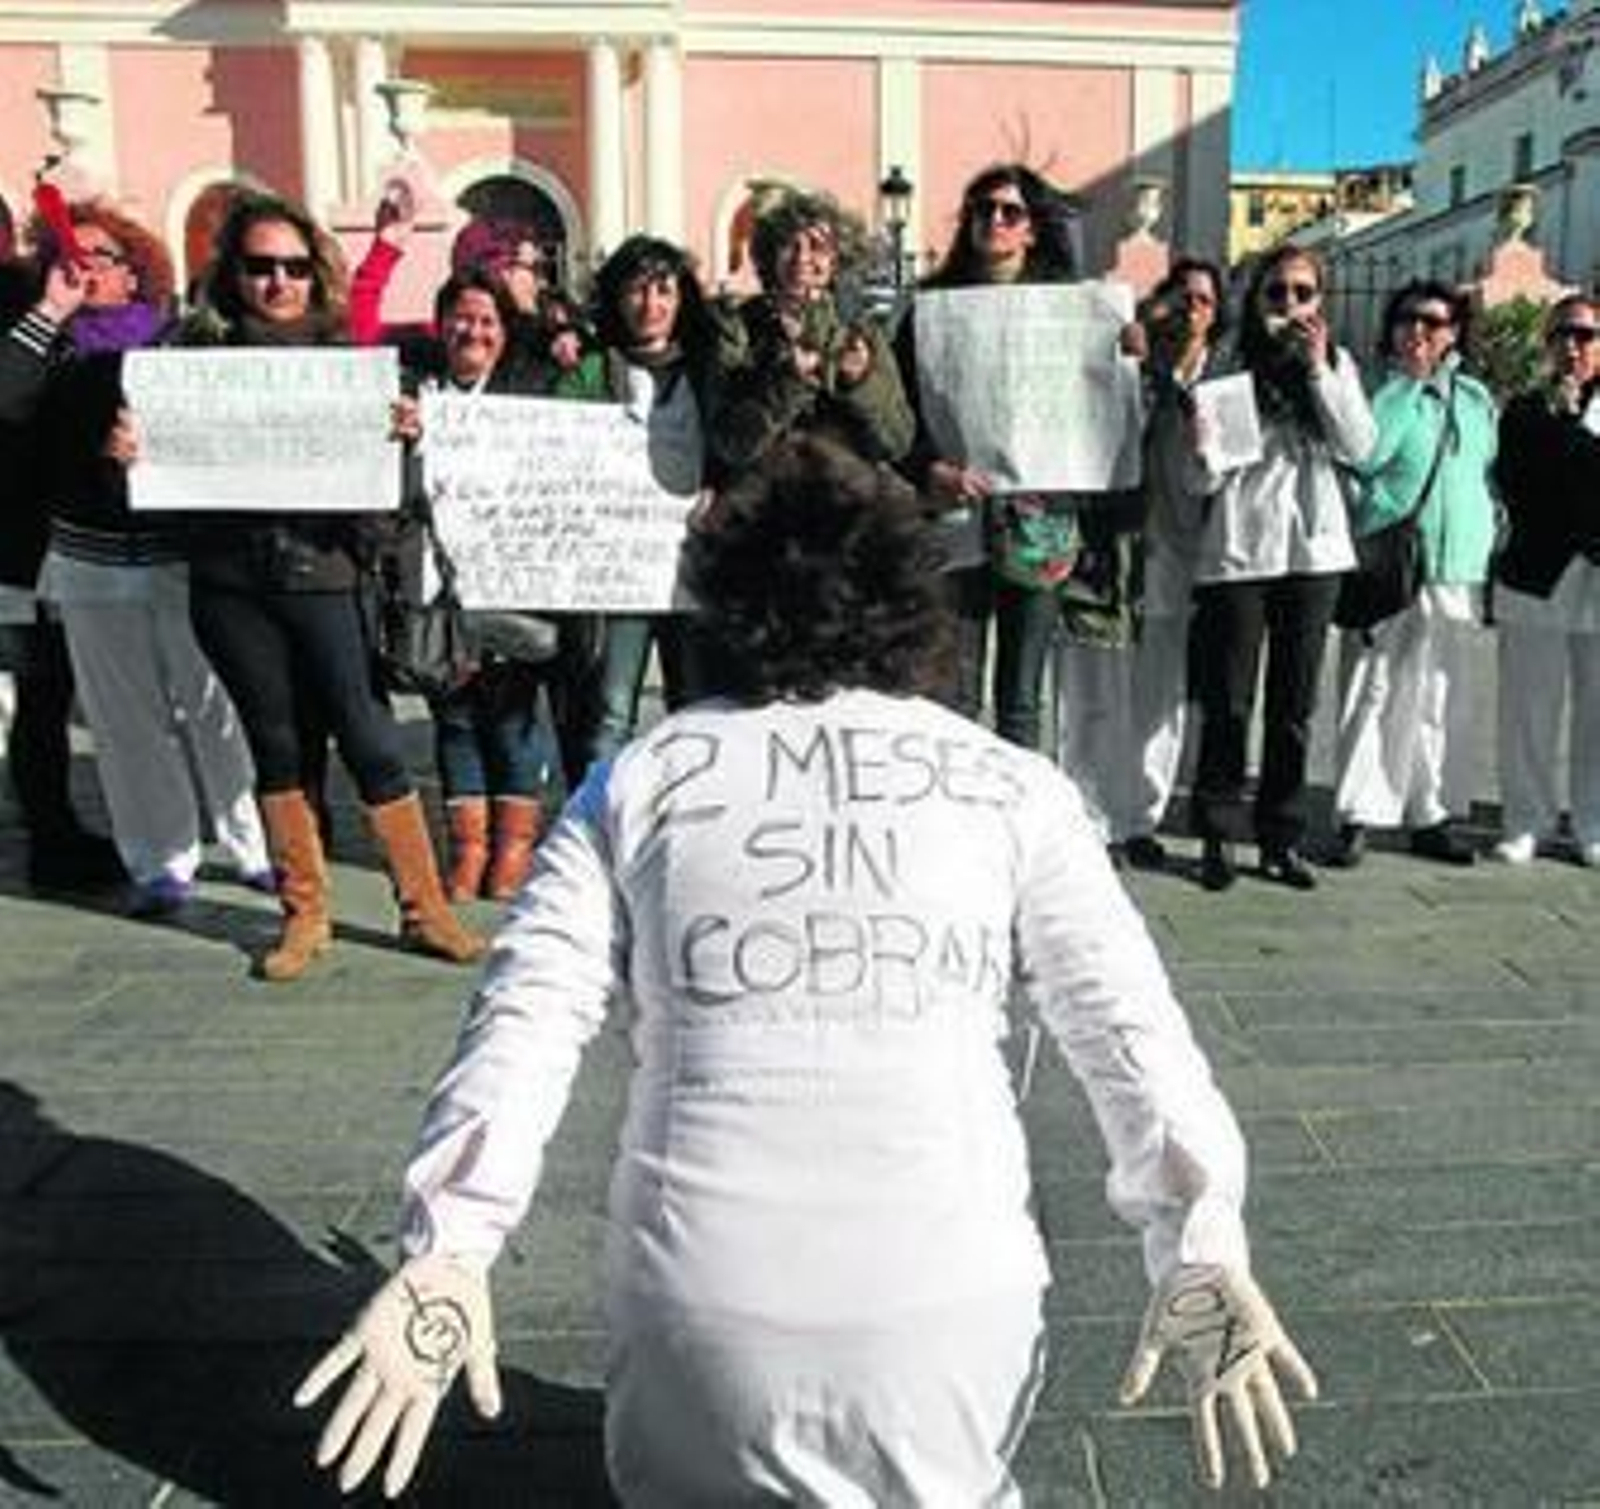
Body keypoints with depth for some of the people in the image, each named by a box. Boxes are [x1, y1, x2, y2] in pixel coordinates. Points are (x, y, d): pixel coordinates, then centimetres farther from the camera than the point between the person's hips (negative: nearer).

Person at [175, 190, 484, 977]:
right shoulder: (202, 354, 5)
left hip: (323, 568, -2)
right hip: (230, 581, 2)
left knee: (370, 741, -1)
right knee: (275, 745, 10)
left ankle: (424, 906, 12)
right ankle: (303, 913, 22)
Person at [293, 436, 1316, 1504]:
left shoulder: (637, 784, 6)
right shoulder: (1014, 787, 5)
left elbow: (529, 1013, -3)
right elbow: (1129, 1020, -3)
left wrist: (450, 1247, -6)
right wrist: (1206, 1250, -3)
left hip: (702, 1295, 0)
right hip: (948, 1293, 1)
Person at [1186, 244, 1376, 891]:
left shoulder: (1337, 364, 12)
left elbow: (1359, 448, -2)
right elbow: (1206, 478, -1)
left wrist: (1319, 370, -7)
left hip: (1313, 547, 3)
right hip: (1237, 550, -3)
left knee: (1295, 703, 8)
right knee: (1228, 703, -2)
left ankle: (1282, 838, 17)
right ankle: (1217, 837, 9)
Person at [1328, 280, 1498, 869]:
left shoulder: (1477, 399, 15)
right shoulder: (1381, 394, 0)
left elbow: (1496, 478, 21)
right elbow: (1360, 460, -16)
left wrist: (1492, 548, 14)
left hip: (1457, 569, 5)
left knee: (1442, 698, 9)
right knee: (1374, 690, -4)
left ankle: (1432, 815, 18)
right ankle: (1358, 815, 3)